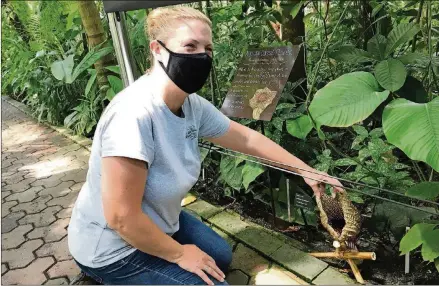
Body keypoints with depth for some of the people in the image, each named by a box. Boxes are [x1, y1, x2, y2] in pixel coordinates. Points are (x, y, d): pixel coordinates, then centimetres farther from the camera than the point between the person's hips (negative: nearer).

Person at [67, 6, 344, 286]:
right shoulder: (135, 114, -35)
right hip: (112, 249, -7)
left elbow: (247, 137, 2)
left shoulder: (193, 105, -11)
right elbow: (121, 217, -31)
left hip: (155, 223, 8)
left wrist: (304, 169, 8)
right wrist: (178, 254, -16)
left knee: (221, 256, 21)